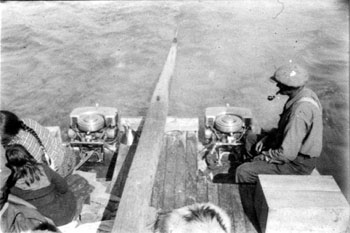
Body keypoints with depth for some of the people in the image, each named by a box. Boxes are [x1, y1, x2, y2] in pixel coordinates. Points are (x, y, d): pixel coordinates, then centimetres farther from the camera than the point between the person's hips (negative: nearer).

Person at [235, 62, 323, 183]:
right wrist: (267, 137, 5)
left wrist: (264, 156, -14)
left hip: (297, 164, -10)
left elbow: (287, 154, -31)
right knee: (251, 139, 20)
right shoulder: (304, 94, -1)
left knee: (243, 172, -16)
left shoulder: (300, 112, -33)